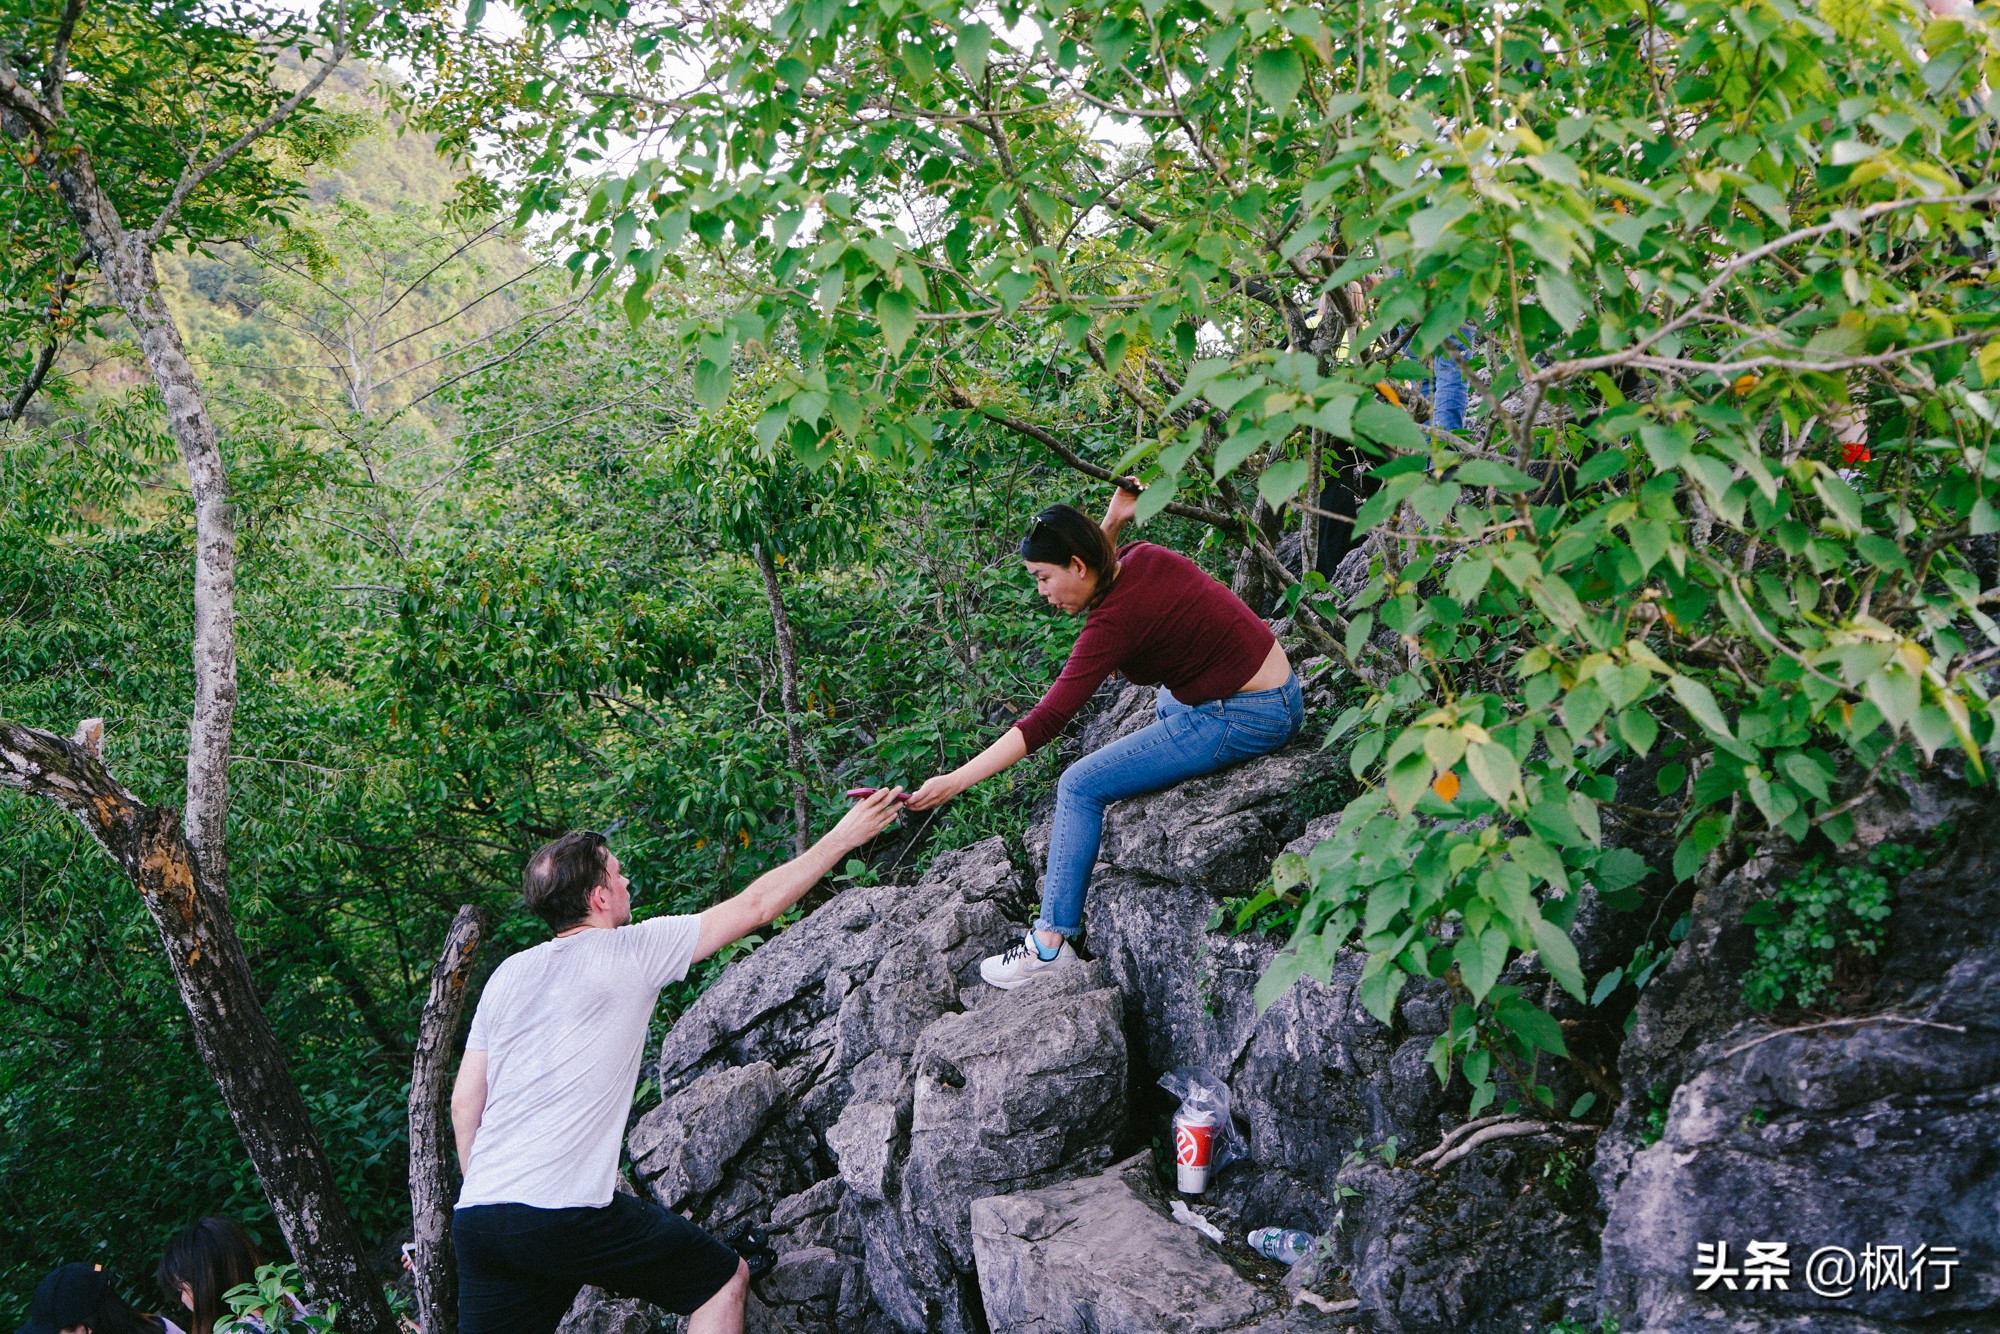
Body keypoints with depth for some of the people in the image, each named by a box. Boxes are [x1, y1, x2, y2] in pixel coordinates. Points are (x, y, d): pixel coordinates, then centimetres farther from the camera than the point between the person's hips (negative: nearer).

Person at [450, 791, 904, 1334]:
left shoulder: (506, 975, 14)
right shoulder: (632, 952, -1)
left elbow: (464, 1103, 14)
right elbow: (756, 905, 6)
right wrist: (844, 837, 15)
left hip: (475, 1218, 6)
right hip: (567, 1212, -6)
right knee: (725, 1278, 11)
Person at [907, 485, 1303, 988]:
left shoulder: (1115, 622, -22)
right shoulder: (1142, 558, 0)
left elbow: (1044, 723, -27)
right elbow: (1102, 568, 25)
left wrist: (956, 781, -29)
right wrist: (1111, 521, 3)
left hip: (1243, 721, -10)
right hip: (1282, 697, 10)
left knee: (1080, 788, -5)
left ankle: (1050, 944, 2)